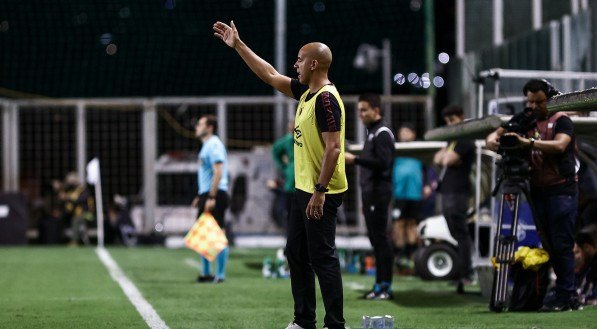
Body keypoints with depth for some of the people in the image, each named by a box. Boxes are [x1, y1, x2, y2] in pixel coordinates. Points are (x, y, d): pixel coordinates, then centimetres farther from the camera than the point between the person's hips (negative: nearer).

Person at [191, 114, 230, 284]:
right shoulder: (206, 146, 19)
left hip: (215, 194, -10)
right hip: (206, 194, 10)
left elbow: (218, 172, -21)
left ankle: (220, 274, -6)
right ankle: (206, 273, 20)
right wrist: (200, 196, 24)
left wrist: (211, 198, -25)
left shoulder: (214, 145, -12)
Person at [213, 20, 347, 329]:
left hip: (322, 194, -10)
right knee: (296, 254, 15)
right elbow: (270, 75, 23)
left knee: (323, 257, -7)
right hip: (303, 189, 10)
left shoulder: (326, 98, -18)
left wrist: (319, 192, -25)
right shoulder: (306, 92, 11)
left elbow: (334, 148, -23)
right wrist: (238, 46, 22)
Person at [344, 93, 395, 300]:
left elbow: (383, 163, -21)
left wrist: (355, 159, -22)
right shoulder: (371, 132, 20)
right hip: (370, 193, 10)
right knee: (375, 239, 10)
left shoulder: (382, 133, -10)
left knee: (380, 238, -10)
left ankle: (386, 286, -10)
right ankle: (380, 285, 13)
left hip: (379, 193, -10)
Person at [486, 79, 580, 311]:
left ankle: (565, 296, -7)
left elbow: (560, 145, -24)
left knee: (561, 244, -9)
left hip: (562, 190, -6)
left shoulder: (561, 120, -5)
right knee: (547, 244, 8)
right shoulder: (524, 120, 10)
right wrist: (492, 141, -19)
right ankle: (568, 294, 14)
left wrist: (528, 142, -34)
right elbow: (495, 135, 6)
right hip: (538, 191, 6)